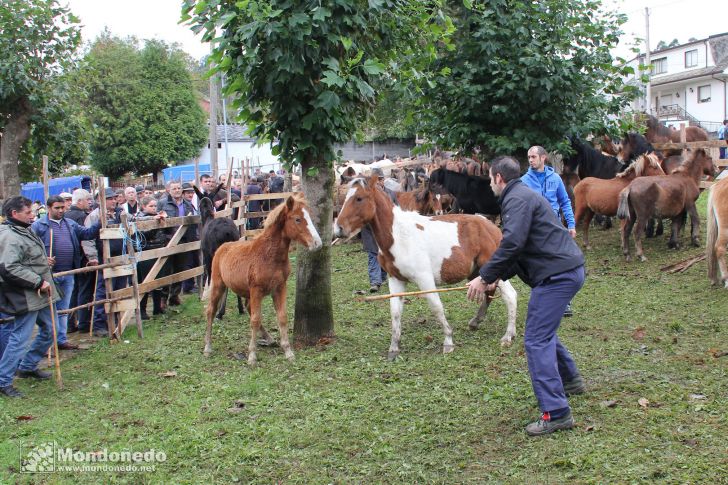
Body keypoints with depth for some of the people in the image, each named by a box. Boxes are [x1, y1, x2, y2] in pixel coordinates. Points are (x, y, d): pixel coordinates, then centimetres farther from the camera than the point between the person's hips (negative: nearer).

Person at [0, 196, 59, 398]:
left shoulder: (24, 231, 12)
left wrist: (44, 260, 14)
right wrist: (39, 282, -27)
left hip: (39, 295, 10)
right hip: (26, 298, -10)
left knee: (48, 330, 19)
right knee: (20, 338, -5)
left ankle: (27, 366, 34)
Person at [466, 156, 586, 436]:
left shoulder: (517, 199, -10)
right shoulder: (522, 196, 24)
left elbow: (512, 243, -24)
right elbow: (523, 248, 27)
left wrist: (485, 277, -17)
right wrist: (498, 278, 19)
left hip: (557, 274, -11)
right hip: (568, 269, 11)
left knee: (536, 340, -11)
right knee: (543, 331, 27)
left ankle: (556, 413, -13)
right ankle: (570, 380, 42)